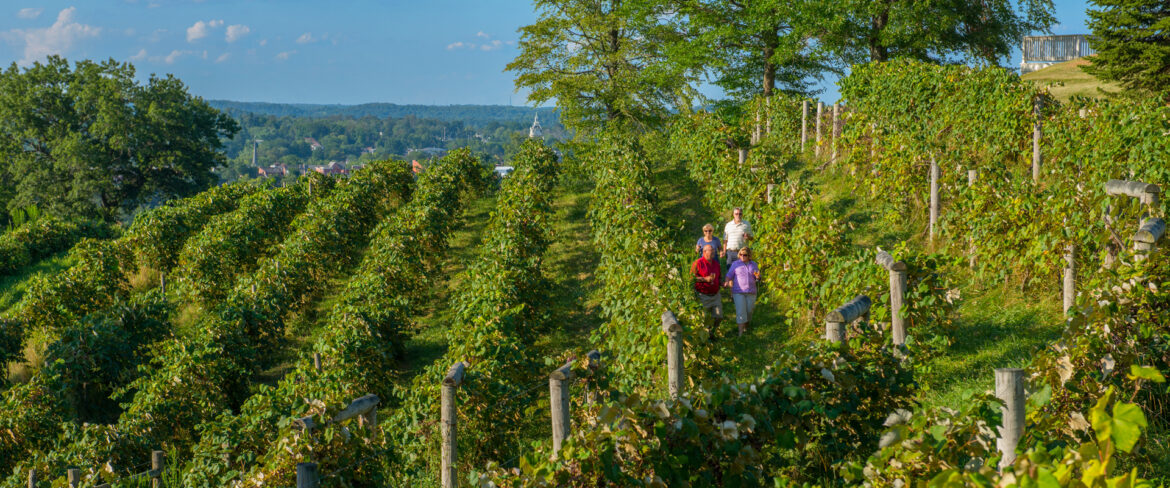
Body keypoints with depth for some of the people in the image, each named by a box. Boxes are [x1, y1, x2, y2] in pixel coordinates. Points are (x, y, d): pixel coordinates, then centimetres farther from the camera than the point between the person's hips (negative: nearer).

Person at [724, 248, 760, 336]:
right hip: (738, 292, -3)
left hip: (751, 292, 3)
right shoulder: (735, 264, -1)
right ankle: (741, 334, -12)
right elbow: (729, 276, -3)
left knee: (749, 311, 8)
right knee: (740, 312, -11)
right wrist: (727, 283, -23)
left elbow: (757, 280, 10)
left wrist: (757, 276, -13)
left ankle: (746, 327, 32)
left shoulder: (754, 265, 7)